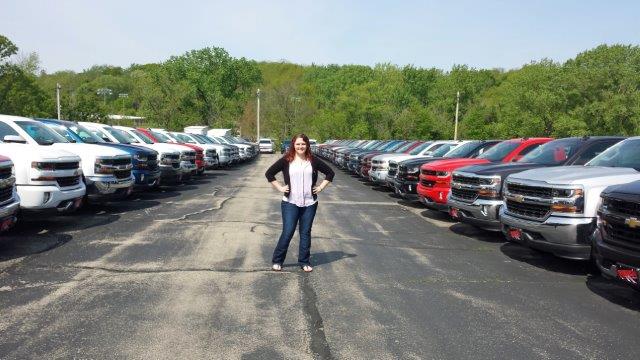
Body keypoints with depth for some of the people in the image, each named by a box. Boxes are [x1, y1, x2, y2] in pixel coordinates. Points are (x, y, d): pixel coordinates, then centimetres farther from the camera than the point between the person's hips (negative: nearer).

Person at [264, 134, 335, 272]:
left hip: (309, 203, 2)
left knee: (306, 233, 9)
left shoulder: (313, 161, 3)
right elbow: (269, 173, 2)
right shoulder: (286, 160, -1)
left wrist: (321, 187, 4)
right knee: (287, 232, -3)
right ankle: (277, 261, 13)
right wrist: (280, 188, -3)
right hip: (290, 203, -2)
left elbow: (330, 172, 12)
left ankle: (304, 262, 21)